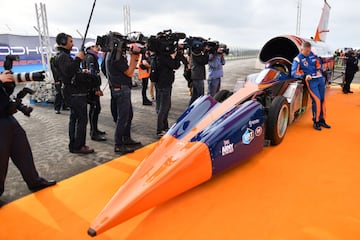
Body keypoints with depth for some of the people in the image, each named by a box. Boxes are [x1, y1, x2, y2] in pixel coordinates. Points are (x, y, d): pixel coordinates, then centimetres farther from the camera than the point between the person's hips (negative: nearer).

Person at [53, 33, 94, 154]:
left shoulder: (64, 56, 22)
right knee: (82, 119, -8)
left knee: (74, 119, 13)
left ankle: (73, 145, 19)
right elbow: (68, 71, -28)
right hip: (75, 93, -11)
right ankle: (79, 146, -2)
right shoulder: (62, 56, -12)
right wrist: (78, 59, -23)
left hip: (74, 93, 11)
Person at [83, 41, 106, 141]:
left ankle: (94, 130, 26)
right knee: (96, 108, -12)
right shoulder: (90, 57, -10)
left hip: (92, 87, 11)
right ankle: (94, 134, -10)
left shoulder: (92, 57, 21)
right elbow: (91, 73, -20)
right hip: (92, 87, -11)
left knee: (93, 108, 16)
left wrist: (98, 88, 23)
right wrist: (96, 88, -23)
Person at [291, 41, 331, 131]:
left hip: (320, 79, 6)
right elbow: (294, 73, -14)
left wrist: (318, 71, 4)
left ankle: (322, 120, 21)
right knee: (317, 100, -13)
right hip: (311, 81, -6)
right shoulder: (298, 59, -7)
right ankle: (316, 122, 0)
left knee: (322, 100, 9)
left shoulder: (312, 54, 9)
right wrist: (304, 76, -24)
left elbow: (318, 64, 23)